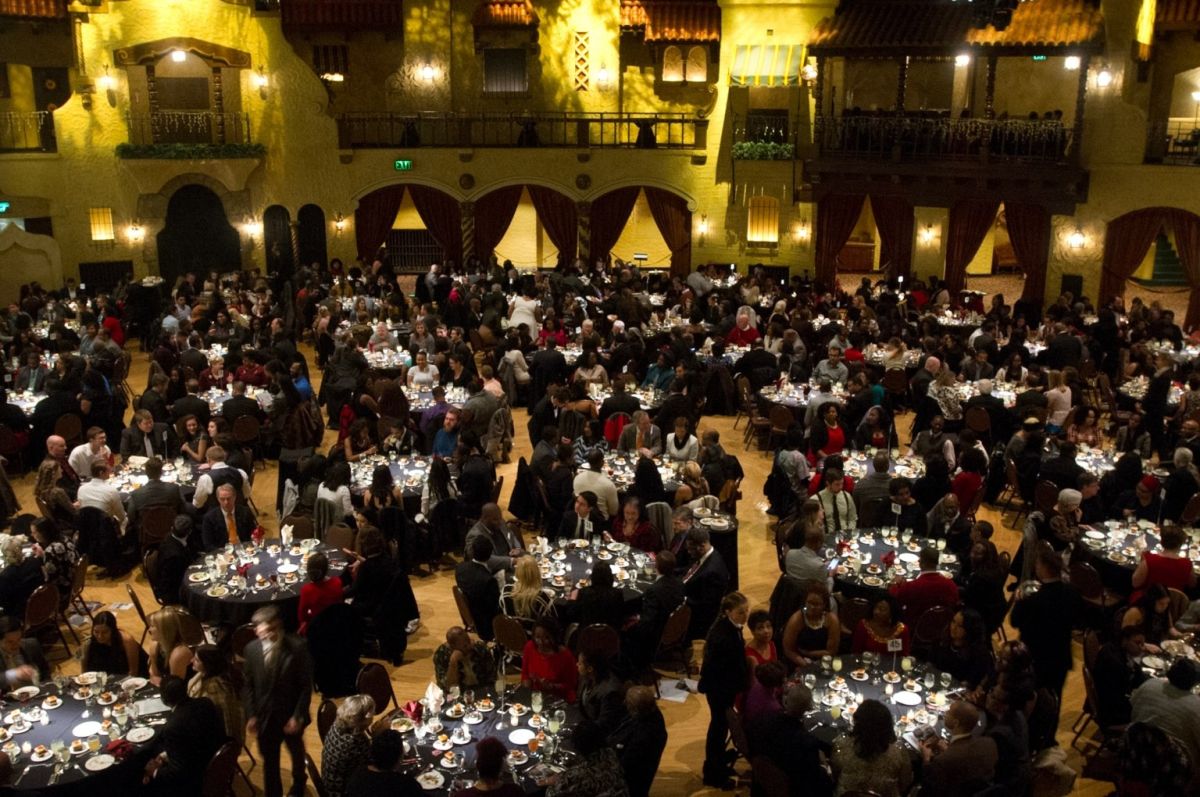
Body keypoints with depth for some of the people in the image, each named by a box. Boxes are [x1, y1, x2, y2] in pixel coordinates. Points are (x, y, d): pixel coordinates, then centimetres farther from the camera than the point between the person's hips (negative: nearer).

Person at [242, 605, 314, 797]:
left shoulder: (297, 647, -22)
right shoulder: (251, 649, -12)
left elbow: (306, 686, -16)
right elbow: (248, 685, -2)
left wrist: (298, 716, -19)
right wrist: (251, 715, -8)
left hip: (291, 715, 0)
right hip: (265, 716, 0)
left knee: (296, 752, 27)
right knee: (269, 761, 13)